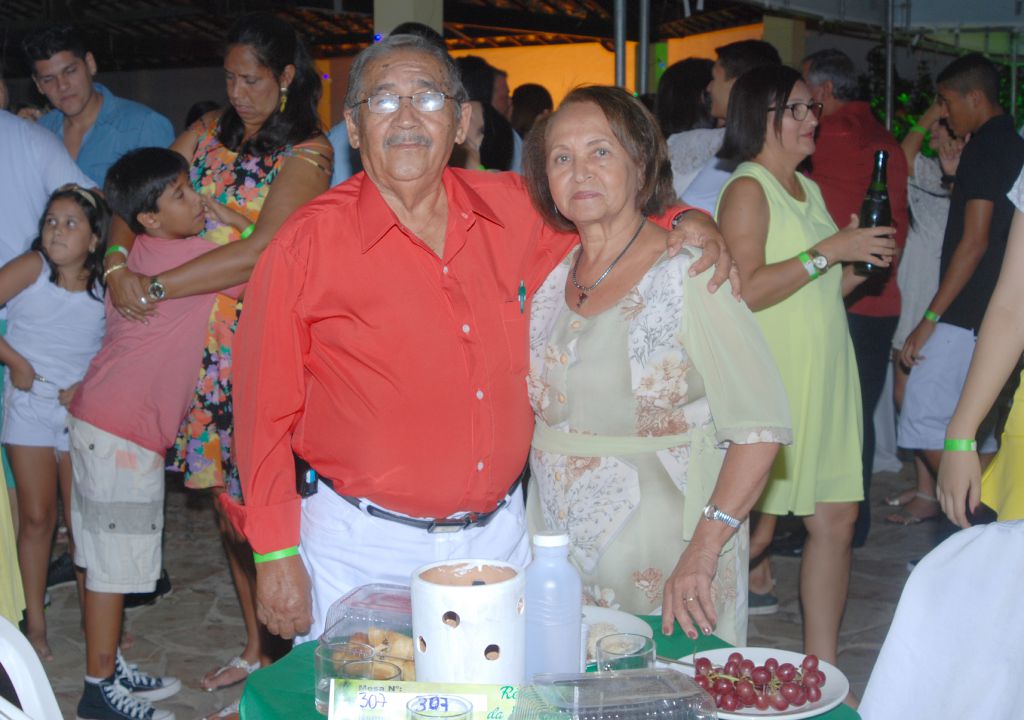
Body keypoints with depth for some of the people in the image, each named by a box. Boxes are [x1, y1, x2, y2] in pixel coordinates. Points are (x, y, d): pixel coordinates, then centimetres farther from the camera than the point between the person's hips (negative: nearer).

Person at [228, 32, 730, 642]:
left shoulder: (515, 210, 1)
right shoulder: (310, 243, -9)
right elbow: (266, 405, -6)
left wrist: (687, 223, 0)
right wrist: (275, 556, -8)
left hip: (498, 539, 4)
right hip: (362, 550, -3)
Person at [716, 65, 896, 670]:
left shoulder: (808, 188, 18)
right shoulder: (748, 188, -8)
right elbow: (746, 290, -20)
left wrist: (865, 264, 6)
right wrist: (831, 250, -19)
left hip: (825, 371, 8)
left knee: (836, 515, 5)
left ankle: (823, 664, 14)